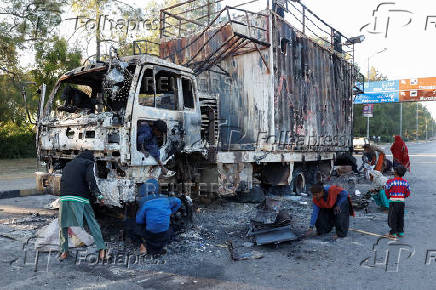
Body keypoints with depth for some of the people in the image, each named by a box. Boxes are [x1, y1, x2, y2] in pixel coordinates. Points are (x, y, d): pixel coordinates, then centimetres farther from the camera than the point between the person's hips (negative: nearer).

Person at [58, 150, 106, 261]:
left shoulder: (68, 164, 25)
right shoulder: (88, 163, 8)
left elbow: (62, 180, 26)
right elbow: (90, 179, -8)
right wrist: (98, 195, -7)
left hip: (64, 197, 4)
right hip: (80, 198, -4)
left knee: (63, 225, 16)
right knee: (92, 222, 3)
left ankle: (64, 251, 18)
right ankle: (101, 248, 1)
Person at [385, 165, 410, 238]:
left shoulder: (391, 181, -13)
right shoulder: (405, 182, 2)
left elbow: (386, 190, -3)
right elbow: (408, 193, 7)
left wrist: (389, 197, 14)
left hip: (393, 202, -5)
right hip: (402, 201, 5)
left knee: (392, 217, 5)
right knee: (400, 217, 16)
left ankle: (393, 233, 8)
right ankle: (401, 232, 23)